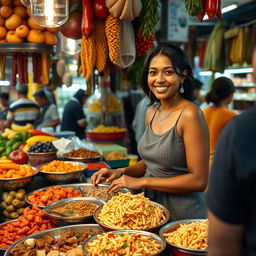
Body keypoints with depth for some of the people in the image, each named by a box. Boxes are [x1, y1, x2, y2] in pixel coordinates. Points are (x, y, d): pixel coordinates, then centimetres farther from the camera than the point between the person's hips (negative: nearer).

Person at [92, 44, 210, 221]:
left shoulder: (190, 114, -19)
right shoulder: (151, 112, 3)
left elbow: (198, 181, -21)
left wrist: (141, 181, -19)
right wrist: (121, 172, -2)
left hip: (182, 214, -6)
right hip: (151, 206, 7)